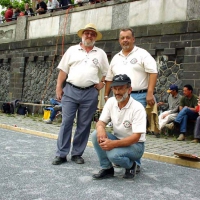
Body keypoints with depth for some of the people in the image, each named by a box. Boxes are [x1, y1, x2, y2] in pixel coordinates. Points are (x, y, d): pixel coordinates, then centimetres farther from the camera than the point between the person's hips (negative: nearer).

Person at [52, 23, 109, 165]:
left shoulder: (100, 53, 10)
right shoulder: (72, 50, 8)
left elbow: (107, 72, 15)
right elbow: (63, 70, 7)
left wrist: (101, 83, 1)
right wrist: (59, 87, 0)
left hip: (90, 93, 1)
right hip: (70, 91, 0)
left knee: (84, 125, 5)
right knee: (66, 122, -1)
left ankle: (77, 154, 16)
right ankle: (61, 154, 6)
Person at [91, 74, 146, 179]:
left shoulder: (137, 108, -22)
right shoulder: (111, 102, -4)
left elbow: (136, 137, -25)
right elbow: (101, 122, -2)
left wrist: (114, 144, -37)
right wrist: (100, 128, -29)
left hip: (134, 145, -5)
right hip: (117, 140, 6)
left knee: (113, 154, -33)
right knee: (96, 135, -20)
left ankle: (131, 165, 2)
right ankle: (107, 168, -4)